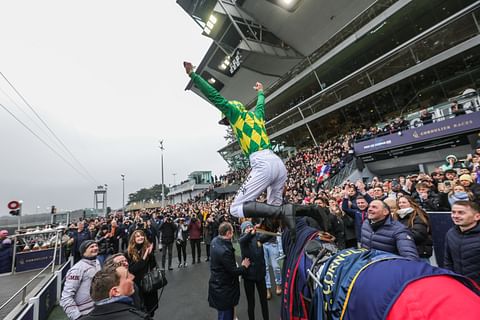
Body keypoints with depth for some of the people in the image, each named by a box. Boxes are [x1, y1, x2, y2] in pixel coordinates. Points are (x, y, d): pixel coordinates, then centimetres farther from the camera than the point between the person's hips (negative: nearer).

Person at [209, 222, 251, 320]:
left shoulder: (215, 241, -9)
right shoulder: (225, 251, -34)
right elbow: (234, 271, -24)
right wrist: (244, 266, -7)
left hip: (218, 284, 8)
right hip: (223, 289, -8)